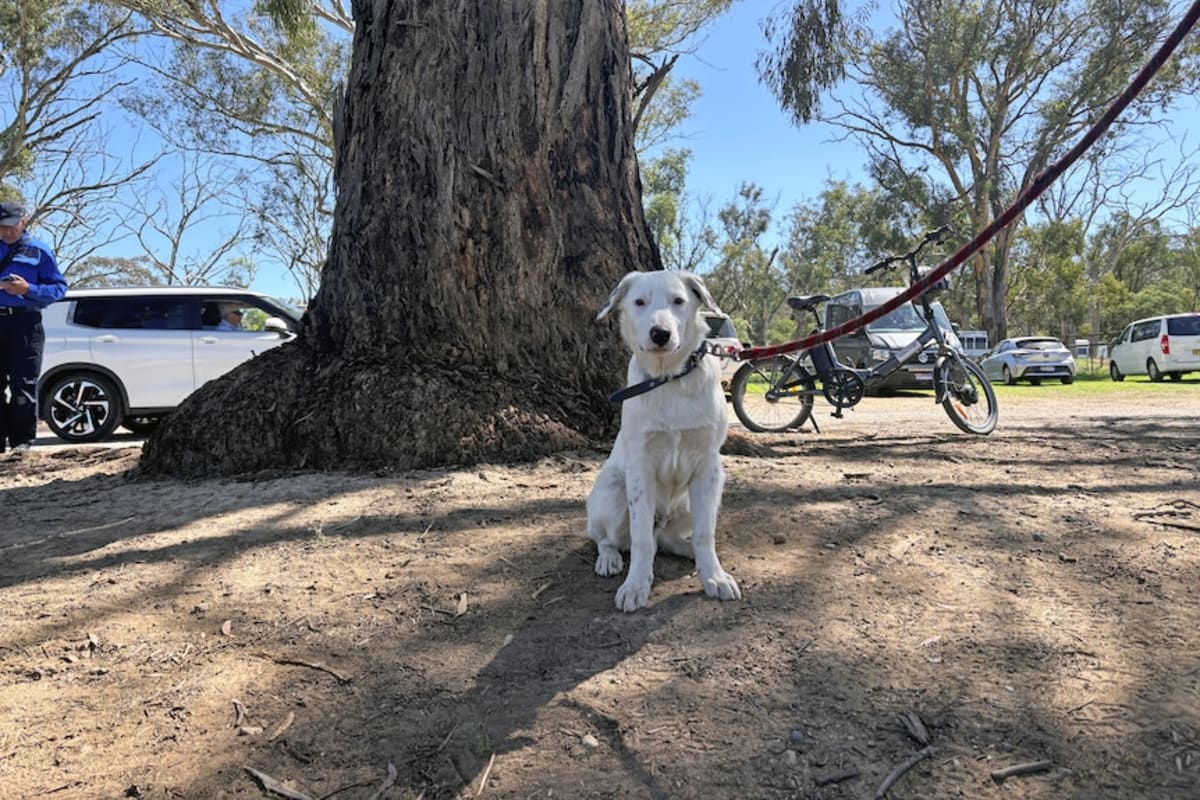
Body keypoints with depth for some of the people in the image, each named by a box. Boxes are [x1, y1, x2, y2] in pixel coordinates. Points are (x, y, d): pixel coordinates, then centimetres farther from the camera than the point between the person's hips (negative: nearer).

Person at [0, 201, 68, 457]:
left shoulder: (39, 250, 5)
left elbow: (59, 288, 0)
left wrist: (28, 289, -15)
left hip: (25, 322, -4)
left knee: (24, 385, -4)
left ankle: (21, 440, 1)